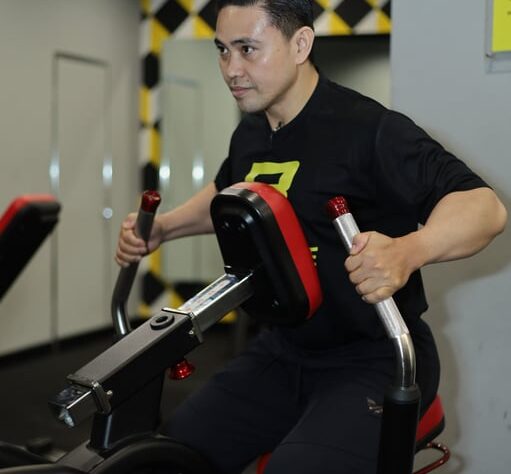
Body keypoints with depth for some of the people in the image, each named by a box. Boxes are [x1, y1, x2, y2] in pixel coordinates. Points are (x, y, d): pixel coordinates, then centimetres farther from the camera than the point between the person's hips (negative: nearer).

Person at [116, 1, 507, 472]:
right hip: (283, 351, 7)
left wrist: (405, 252, -43)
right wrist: (159, 229, 12)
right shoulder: (250, 134, 6)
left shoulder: (368, 129, -19)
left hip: (375, 361, -7)